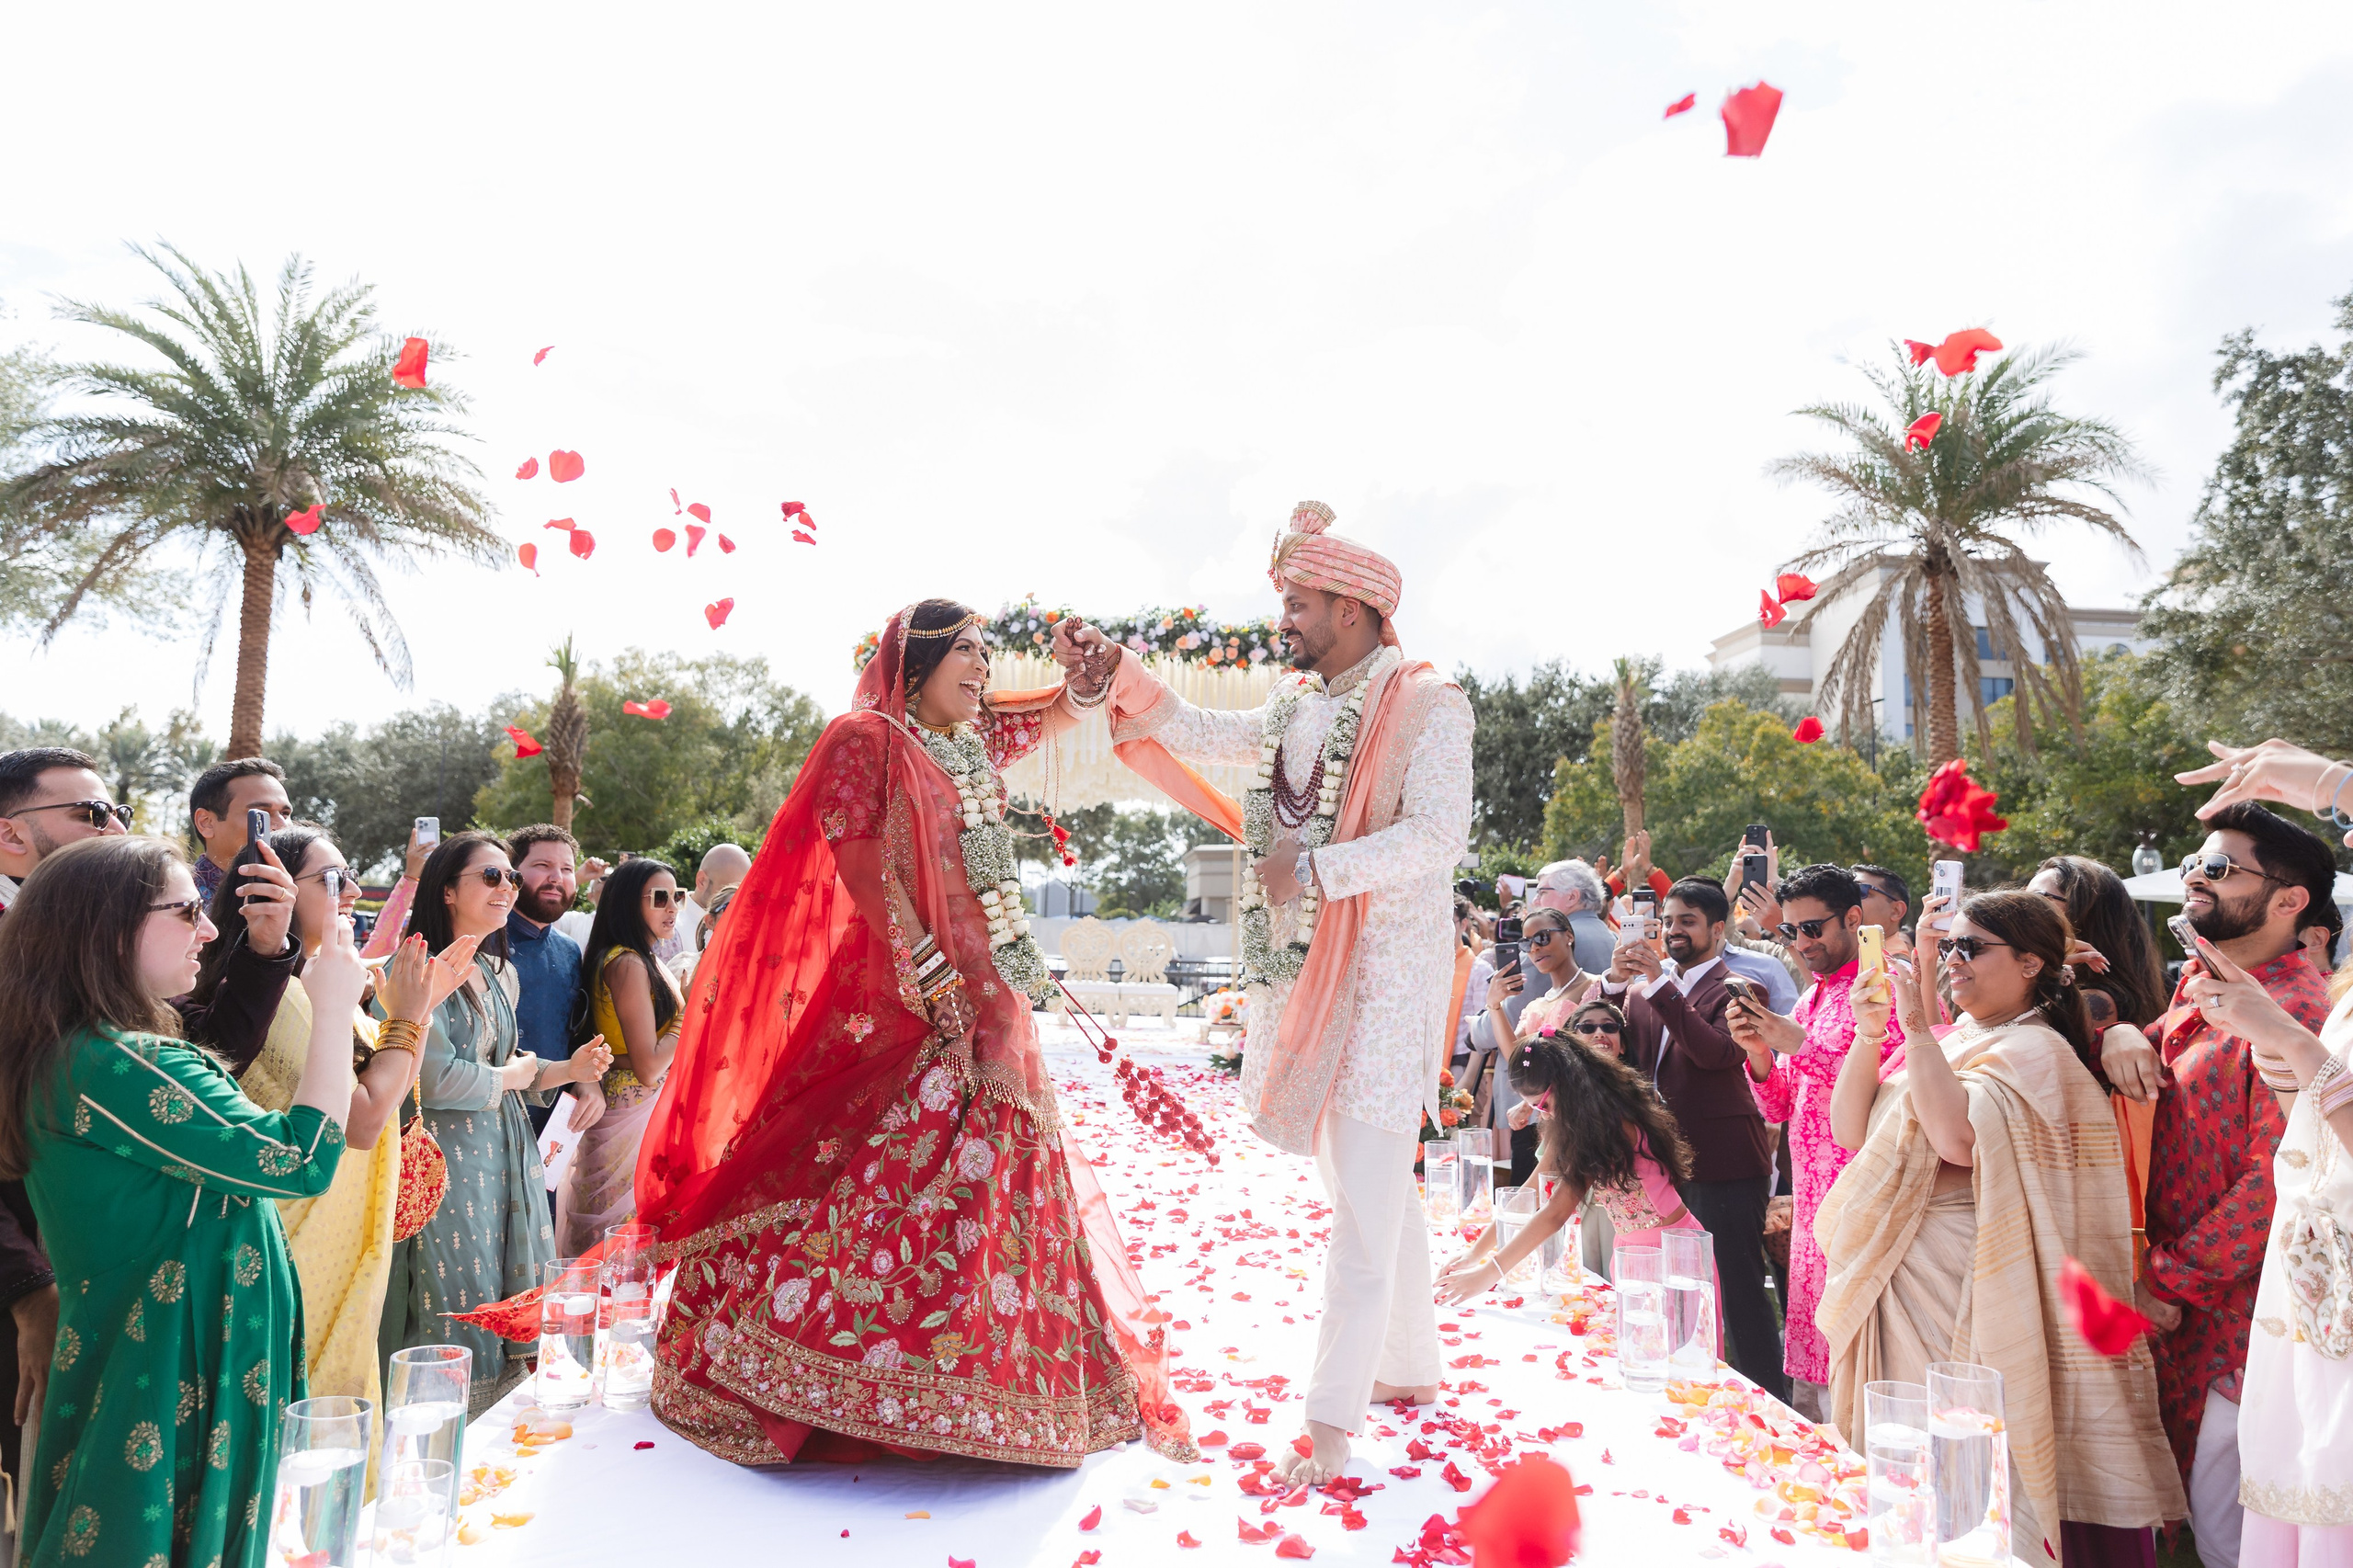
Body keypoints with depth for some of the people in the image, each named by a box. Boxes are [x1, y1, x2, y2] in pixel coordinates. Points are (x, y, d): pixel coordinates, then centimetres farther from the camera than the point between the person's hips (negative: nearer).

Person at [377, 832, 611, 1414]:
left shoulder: (501, 974, 14)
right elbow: (433, 1077, -20)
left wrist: (567, 1070, 5)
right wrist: (508, 1077, -5)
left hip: (503, 1157, 8)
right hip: (444, 1161, -8)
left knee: (508, 1303, 10)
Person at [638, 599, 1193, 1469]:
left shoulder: (974, 739, 15)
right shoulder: (864, 738, -5)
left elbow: (1065, 711, 29)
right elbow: (859, 859, -14)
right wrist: (924, 966, -21)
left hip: (988, 996, 8)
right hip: (912, 996, -8)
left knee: (1000, 1171, 11)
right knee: (891, 1175, -10)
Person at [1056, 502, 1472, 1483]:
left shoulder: (1427, 704, -8)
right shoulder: (1298, 708, 14)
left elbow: (1438, 835, -19)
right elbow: (1194, 732, 19)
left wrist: (1317, 869, -24)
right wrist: (1113, 669, 7)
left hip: (1386, 979, -7)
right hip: (1304, 976, 8)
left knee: (1364, 1200, -6)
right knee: (1377, 1191, 18)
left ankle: (1331, 1422, -1)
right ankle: (1413, 1367, 33)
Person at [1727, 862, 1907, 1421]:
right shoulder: (1809, 1001, 17)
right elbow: (1780, 1109, 16)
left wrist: (1803, 1048, -18)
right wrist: (1760, 1053, -3)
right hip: (1810, 1206, 8)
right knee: (1807, 1378, 12)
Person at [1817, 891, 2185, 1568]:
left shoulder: (2035, 1050, -10)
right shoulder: (1950, 1042, 13)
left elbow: (1962, 1138, -28)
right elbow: (1849, 1130, 7)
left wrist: (1916, 1027, -21)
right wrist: (1867, 1034, -4)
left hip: (1971, 1298, -8)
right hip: (1903, 1283, 8)